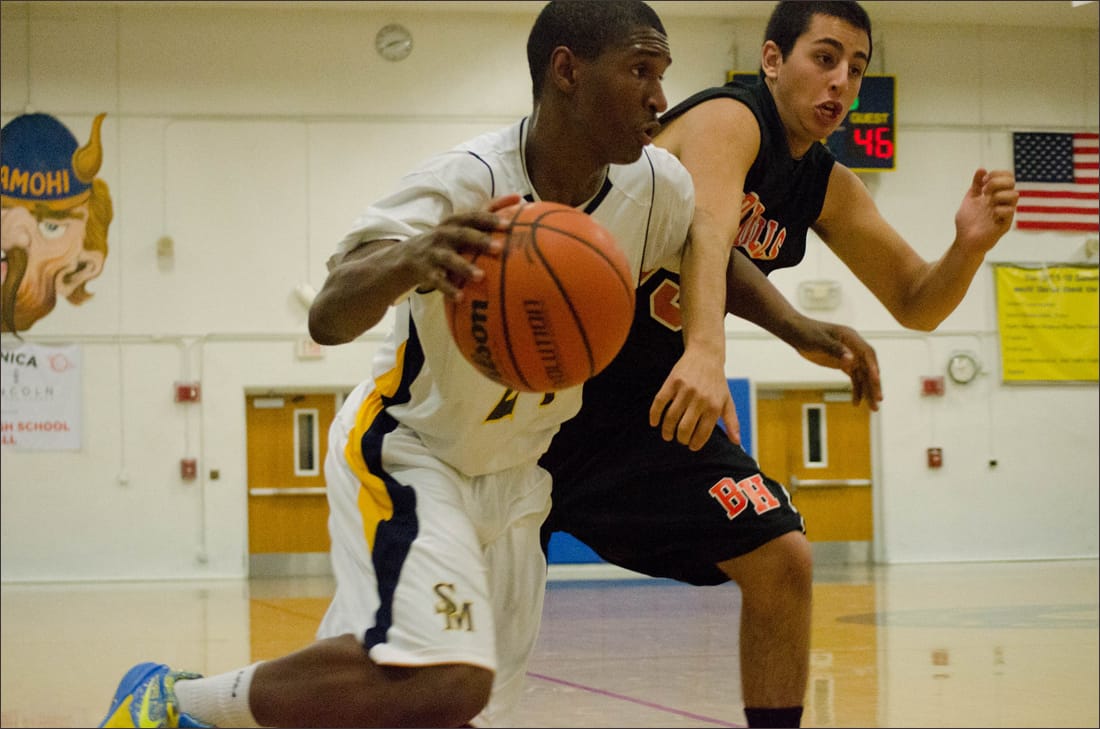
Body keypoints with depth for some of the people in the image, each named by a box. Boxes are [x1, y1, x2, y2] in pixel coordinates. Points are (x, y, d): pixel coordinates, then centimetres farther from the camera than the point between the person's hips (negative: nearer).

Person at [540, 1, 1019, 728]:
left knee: (782, 562, -5)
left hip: (650, 406, 7)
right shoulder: (728, 120, -17)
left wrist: (972, 244, -14)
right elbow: (708, 232, -37)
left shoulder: (828, 188, 5)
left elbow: (917, 304, 9)